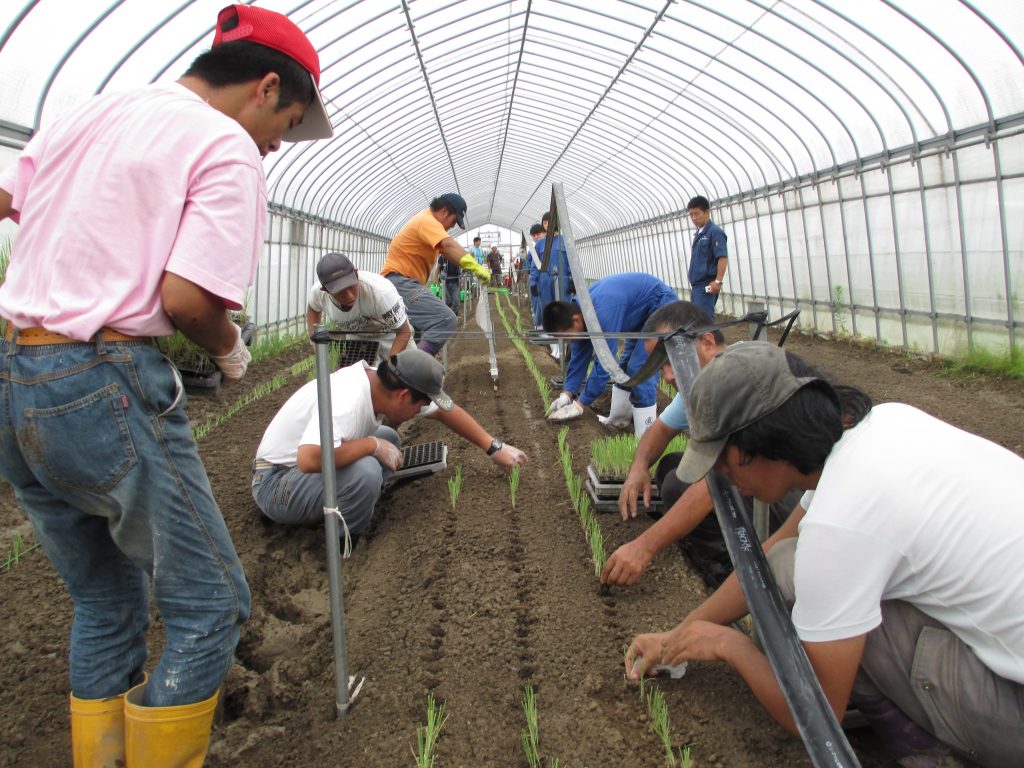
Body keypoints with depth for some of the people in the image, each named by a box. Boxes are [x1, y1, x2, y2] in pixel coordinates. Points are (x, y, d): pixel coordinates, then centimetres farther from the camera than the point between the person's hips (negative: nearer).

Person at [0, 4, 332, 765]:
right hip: (105, 390, -8)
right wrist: (230, 348, 0)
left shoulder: (83, 112, 14)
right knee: (207, 603, 6)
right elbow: (185, 298, -18)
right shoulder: (228, 148, -8)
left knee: (105, 603, 21)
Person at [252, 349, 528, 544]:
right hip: (275, 481, -9)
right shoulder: (348, 400, -32)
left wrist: (494, 447, 7)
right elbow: (309, 459, -45)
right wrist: (373, 445, -30)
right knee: (365, 471, -31)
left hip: (306, 473, 9)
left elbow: (446, 411, 6)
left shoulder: (384, 384, -5)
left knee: (388, 439, 6)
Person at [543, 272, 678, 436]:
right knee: (626, 365, 15)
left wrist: (580, 405, -25)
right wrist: (566, 394, -5)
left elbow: (604, 363, -32)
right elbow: (579, 357, 1)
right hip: (642, 311, 10)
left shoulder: (603, 313, -36)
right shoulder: (579, 309, -7)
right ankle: (618, 421, 30)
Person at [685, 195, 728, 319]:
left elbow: (723, 258, -16)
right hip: (696, 286, 9)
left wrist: (718, 281, -23)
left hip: (707, 286, -9)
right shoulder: (698, 234, 17)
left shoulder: (715, 232, -8)